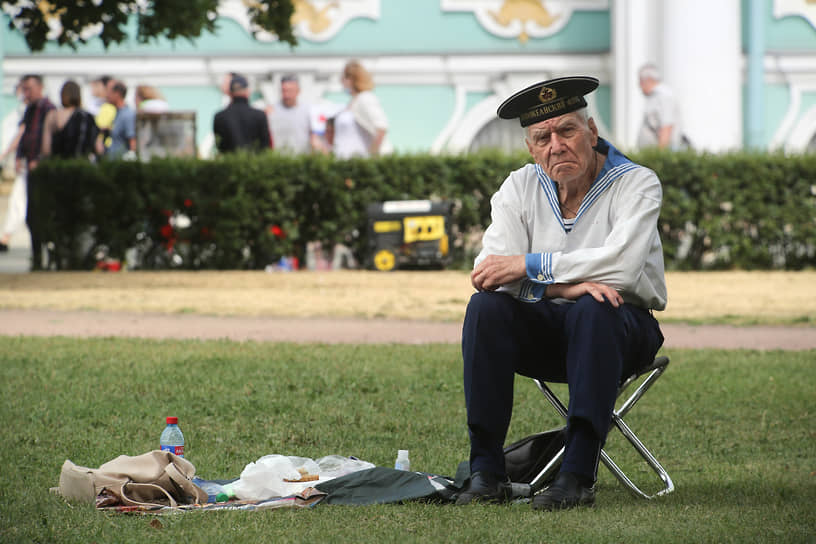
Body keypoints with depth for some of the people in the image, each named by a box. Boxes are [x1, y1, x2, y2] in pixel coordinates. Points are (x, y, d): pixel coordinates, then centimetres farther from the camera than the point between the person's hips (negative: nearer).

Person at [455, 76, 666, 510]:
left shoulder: (637, 184, -10)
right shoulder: (519, 188, 2)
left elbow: (622, 264, -27)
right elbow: (488, 270, -11)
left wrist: (529, 266, -26)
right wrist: (562, 285, -28)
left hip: (621, 331, -3)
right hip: (547, 332, 3)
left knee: (594, 309, -37)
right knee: (486, 306, -26)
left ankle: (578, 475, -40)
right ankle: (486, 472, -27)